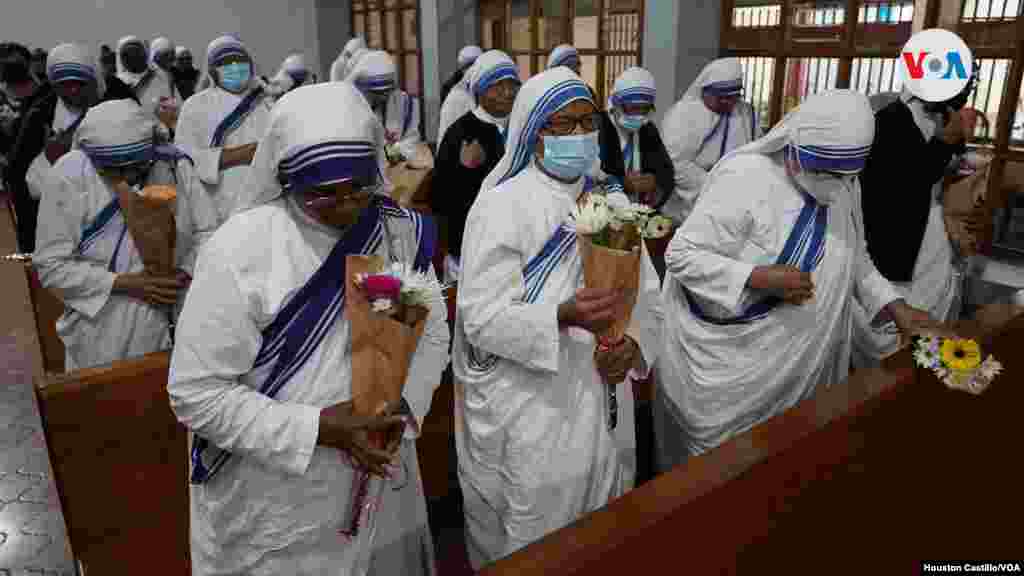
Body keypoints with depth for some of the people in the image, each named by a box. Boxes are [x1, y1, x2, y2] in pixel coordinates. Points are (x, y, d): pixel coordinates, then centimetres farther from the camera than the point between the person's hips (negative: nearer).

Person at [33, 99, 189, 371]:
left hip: (161, 322, 3)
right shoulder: (69, 176, -15)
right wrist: (125, 283, -19)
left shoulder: (160, 164, -5)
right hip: (101, 329, -2)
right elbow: (51, 266, -12)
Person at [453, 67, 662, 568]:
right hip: (528, 411, -6)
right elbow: (481, 317, -18)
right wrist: (563, 317, -32)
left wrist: (635, 343, -13)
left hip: (600, 402, 6)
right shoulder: (502, 206, -13)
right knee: (532, 546, 10)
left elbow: (646, 290, 7)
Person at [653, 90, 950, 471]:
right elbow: (681, 254, -21)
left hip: (799, 360, 6)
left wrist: (897, 308, 0)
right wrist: (760, 278, -28)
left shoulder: (844, 186, 2)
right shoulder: (745, 179, -21)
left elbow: (854, 258, 15)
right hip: (726, 358, -6)